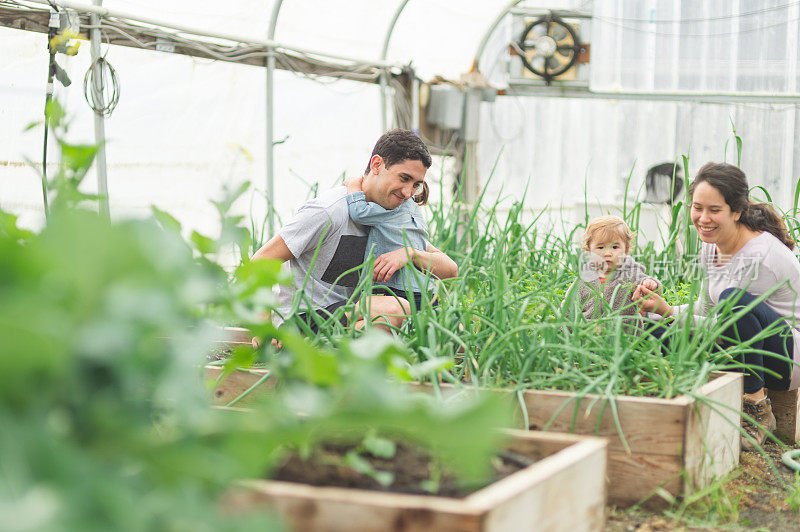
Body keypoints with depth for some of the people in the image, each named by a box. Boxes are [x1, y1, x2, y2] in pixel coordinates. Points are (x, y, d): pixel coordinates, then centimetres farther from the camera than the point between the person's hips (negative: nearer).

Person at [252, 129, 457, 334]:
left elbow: (450, 268, 5)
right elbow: (262, 259, -16)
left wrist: (410, 253, -16)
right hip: (308, 316, -8)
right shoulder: (329, 211, -18)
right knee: (396, 309, -33)